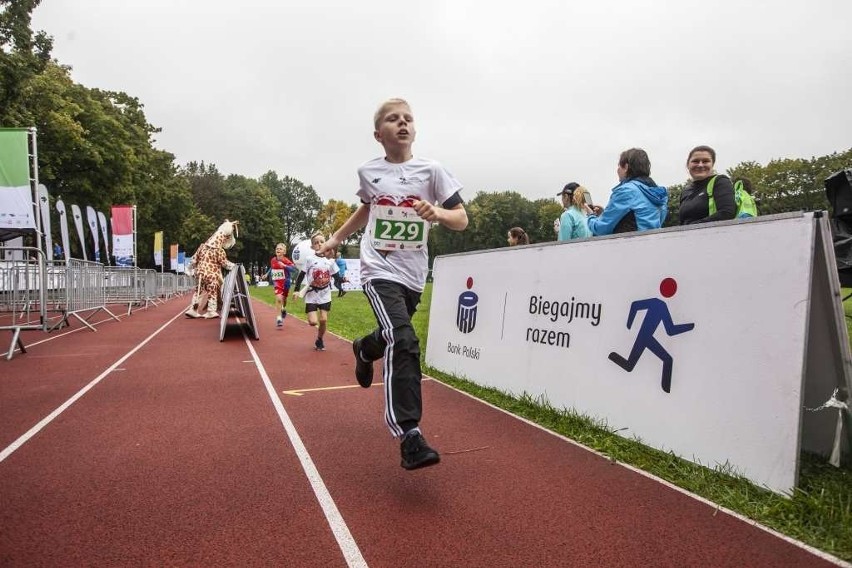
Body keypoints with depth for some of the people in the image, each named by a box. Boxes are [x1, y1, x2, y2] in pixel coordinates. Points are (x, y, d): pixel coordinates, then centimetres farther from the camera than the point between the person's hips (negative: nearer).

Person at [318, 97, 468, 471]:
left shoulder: (430, 170, 0)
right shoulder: (368, 172, 4)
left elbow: (462, 219, -2)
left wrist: (437, 213, -22)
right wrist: (337, 237, 27)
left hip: (413, 273, 2)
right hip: (379, 269, -2)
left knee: (393, 339, 19)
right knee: (403, 343, -21)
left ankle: (364, 349, 56)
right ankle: (409, 435, -20)